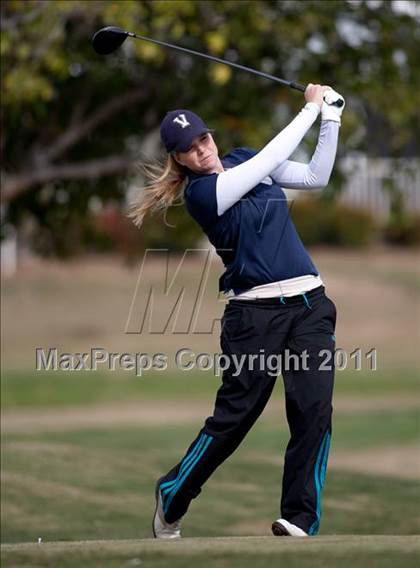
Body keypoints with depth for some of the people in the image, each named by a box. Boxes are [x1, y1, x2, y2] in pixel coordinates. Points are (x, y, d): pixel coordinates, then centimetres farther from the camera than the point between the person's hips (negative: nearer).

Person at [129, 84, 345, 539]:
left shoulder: (244, 159, 12)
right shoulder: (200, 193, -9)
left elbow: (316, 177, 13)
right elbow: (271, 159, -15)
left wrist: (330, 118, 2)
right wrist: (310, 108, -7)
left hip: (309, 304, 5)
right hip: (256, 312, -5)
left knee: (315, 409, -11)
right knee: (233, 416, -2)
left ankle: (300, 521, -10)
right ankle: (171, 498, 20)